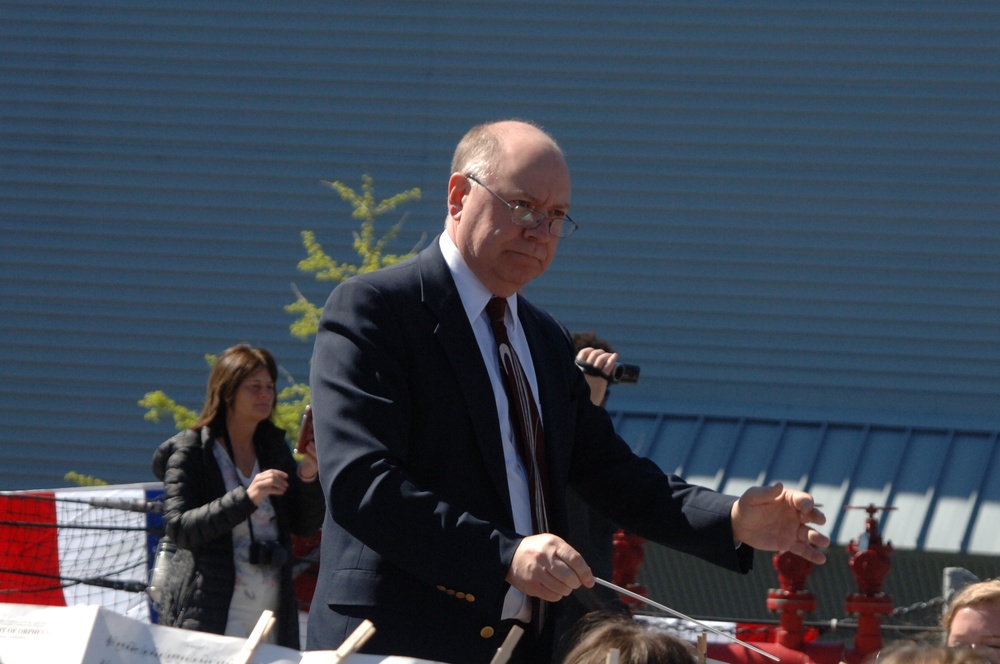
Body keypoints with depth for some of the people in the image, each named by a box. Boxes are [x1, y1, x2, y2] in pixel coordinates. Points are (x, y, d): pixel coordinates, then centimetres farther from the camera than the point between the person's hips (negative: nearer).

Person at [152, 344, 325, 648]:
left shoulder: (274, 449, 14)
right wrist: (246, 498, -21)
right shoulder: (190, 451, 0)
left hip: (272, 610, 5)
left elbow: (305, 526, 12)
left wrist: (309, 478, -7)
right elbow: (178, 528, -11)